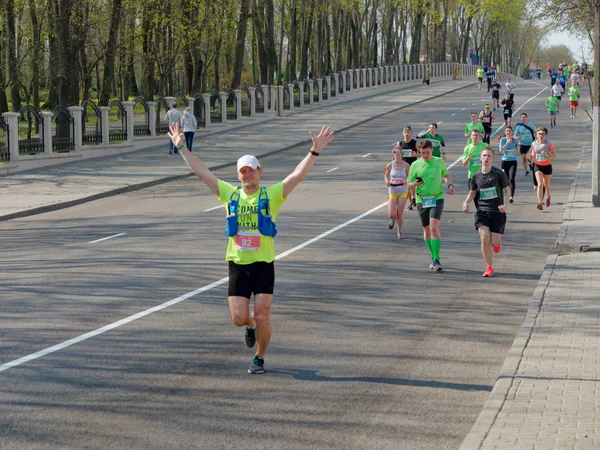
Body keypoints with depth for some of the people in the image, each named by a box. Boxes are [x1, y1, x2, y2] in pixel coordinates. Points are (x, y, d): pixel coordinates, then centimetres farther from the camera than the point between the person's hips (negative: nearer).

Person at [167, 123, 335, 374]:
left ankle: (259, 359, 19)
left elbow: (298, 175, -10)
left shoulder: (272, 195, 0)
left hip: (264, 264, -2)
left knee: (261, 317, -3)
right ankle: (251, 326, 36)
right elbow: (201, 172, 9)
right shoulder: (230, 193, 7)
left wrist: (314, 152, -22)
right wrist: (181, 148, 7)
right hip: (237, 265, 2)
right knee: (239, 319, -1)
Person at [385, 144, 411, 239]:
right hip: (392, 192, 0)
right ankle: (393, 220, 31)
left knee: (400, 214, -2)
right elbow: (386, 176, 11)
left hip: (403, 192, 0)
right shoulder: (389, 165, -3)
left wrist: (407, 181, -16)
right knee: (392, 215, -7)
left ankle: (399, 231, 20)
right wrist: (387, 181, -10)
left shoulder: (406, 165, -5)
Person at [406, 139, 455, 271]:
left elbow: (446, 175, 22)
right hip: (421, 200, 2)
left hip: (437, 199, -2)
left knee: (434, 227, -18)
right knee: (427, 230, 10)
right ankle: (433, 256, 29)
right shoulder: (415, 165, 1)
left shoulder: (439, 162, 4)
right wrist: (415, 184, -19)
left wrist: (450, 185, 3)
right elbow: (408, 185, 4)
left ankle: (436, 260, -19)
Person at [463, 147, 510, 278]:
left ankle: (498, 242, 35)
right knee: (484, 238, -13)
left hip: (497, 211, -2)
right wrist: (466, 202, 0)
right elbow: (472, 192, 18)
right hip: (482, 211, 2)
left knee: (494, 242, -6)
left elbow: (507, 190, 1)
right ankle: (489, 268, 1)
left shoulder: (498, 174, -7)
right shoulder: (476, 176, 4)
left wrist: (505, 204, -15)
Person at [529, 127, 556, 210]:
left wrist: (547, 154, -22)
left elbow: (554, 154, -5)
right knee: (540, 184, -16)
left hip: (547, 166, 0)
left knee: (546, 185, 16)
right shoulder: (534, 144, -1)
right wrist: (531, 156, -9)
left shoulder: (548, 144, -9)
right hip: (538, 166, 0)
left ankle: (548, 197, 48)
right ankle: (540, 203, -24)